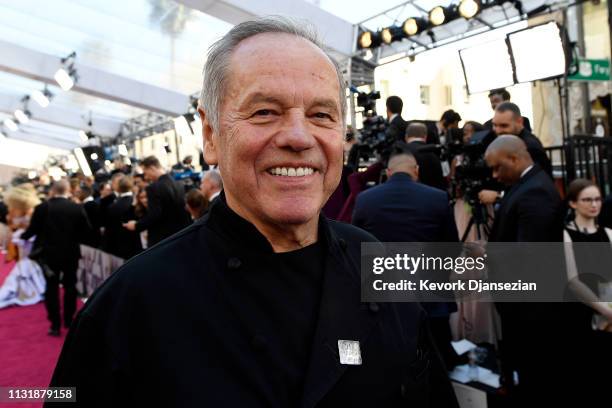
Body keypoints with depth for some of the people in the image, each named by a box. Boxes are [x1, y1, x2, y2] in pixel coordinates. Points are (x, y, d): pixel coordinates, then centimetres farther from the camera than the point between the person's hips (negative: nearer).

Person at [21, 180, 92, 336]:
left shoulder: (42, 207, -9)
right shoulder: (77, 208, -9)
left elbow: (32, 230, -4)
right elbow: (86, 231, -8)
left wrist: (22, 236, 17)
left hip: (49, 253, 0)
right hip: (71, 253, 1)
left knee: (51, 288, 8)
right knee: (70, 287, 14)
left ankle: (55, 325, 8)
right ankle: (69, 321, 22)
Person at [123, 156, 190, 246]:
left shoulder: (154, 187, -16)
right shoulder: (179, 186, 7)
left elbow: (153, 216, -21)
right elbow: (186, 214, 10)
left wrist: (136, 225, -7)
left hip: (160, 240, -7)